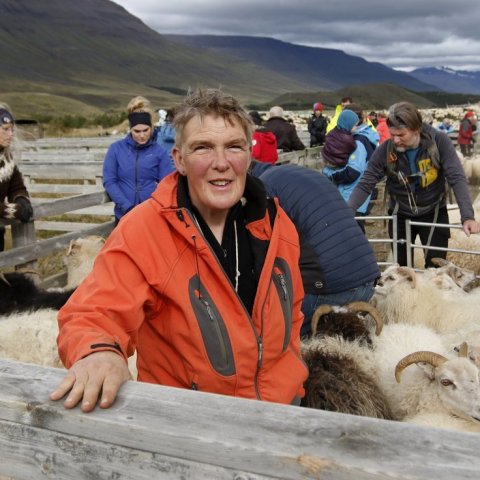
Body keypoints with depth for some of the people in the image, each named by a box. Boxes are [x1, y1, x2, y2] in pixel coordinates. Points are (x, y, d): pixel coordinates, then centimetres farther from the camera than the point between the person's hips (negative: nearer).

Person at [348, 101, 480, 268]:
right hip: (400, 215, 1)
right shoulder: (385, 150, -19)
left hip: (434, 213, -1)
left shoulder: (439, 141, -21)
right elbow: (365, 185, -15)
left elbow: (457, 179, -22)